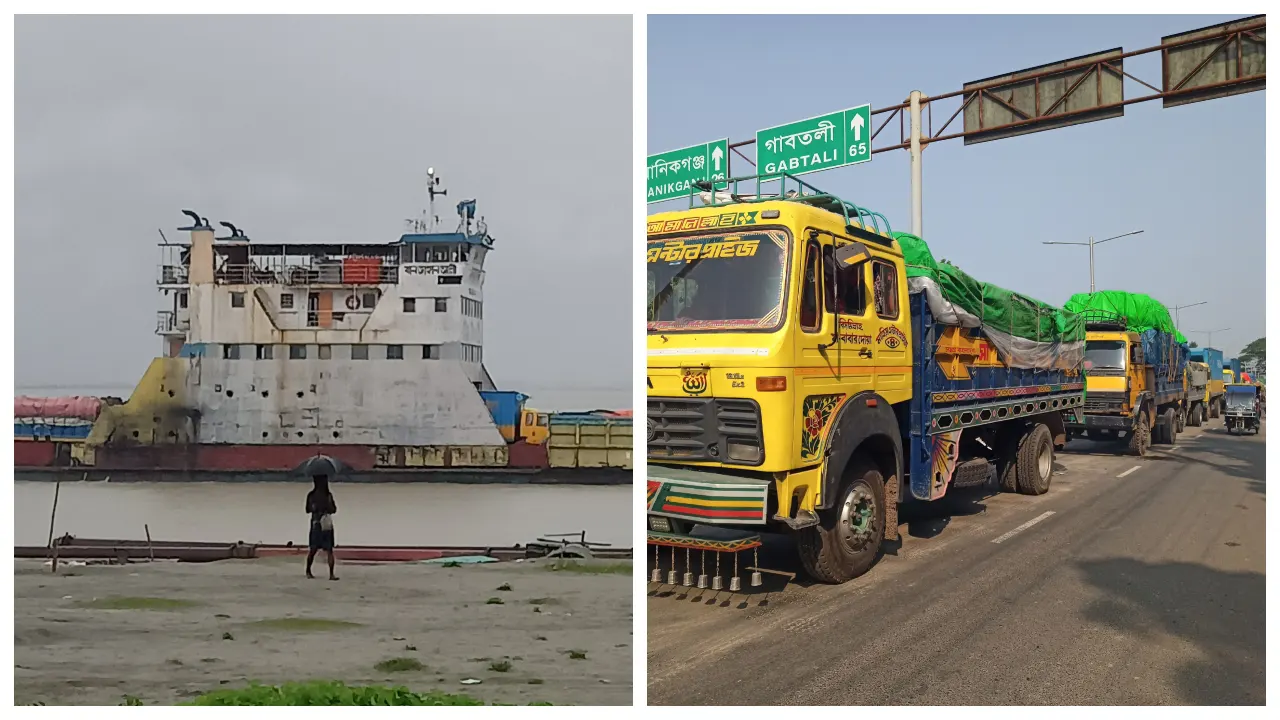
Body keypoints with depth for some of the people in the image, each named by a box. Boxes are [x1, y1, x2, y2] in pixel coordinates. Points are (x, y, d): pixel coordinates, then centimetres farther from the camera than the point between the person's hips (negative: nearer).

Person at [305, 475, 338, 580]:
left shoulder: (329, 495, 9)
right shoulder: (311, 495, 4)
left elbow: (334, 509, 7)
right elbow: (308, 509, 0)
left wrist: (328, 507, -13)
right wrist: (315, 507, -20)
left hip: (327, 524, 2)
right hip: (316, 524, -1)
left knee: (329, 550, -5)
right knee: (313, 549, 3)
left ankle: (331, 574, -9)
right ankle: (308, 572, 22)